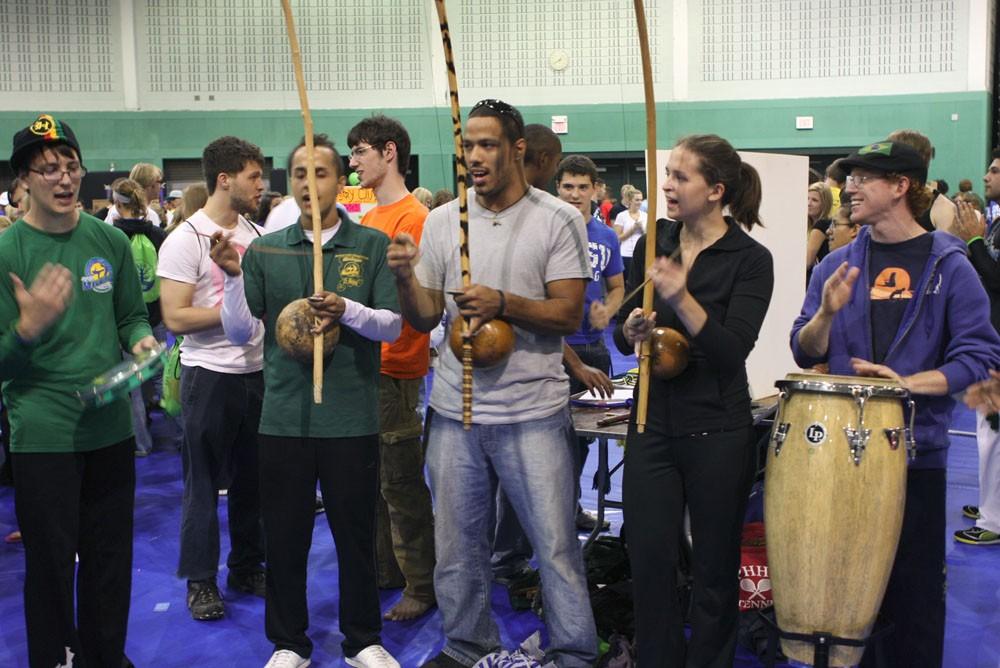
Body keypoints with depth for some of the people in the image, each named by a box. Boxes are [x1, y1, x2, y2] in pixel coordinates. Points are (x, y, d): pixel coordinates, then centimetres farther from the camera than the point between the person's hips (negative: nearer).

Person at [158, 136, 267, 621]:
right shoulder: (186, 240, -11)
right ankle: (200, 580, 19)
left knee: (252, 477, 13)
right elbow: (176, 318, -16)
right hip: (210, 376, -6)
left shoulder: (256, 234, 8)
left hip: (257, 371, 6)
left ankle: (247, 568, 28)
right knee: (204, 482, 6)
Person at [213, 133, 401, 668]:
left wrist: (346, 310, -21)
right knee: (284, 535, 11)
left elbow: (393, 324, -4)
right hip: (284, 416, 1)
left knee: (356, 533, 10)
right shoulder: (264, 251, 4)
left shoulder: (373, 245, 0)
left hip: (352, 417, -1)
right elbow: (243, 333, 1)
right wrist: (233, 277, -13)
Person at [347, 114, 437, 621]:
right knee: (372, 475, 17)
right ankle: (387, 569, 31)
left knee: (400, 482, -1)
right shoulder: (369, 218, 15)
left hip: (394, 366, -9)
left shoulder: (413, 217, -14)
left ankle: (422, 585, 12)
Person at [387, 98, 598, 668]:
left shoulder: (558, 220, -4)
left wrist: (503, 304, -23)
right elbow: (425, 319, 8)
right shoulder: (443, 221, 7)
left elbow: (569, 316, -9)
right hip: (455, 412, 4)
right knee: (458, 546, 14)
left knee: (557, 546, 3)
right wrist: (406, 278, -12)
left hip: (534, 412, -3)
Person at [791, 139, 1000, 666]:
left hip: (917, 450, -2)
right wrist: (827, 313, -15)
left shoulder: (948, 266, -3)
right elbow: (806, 353, 4)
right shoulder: (839, 264, 5)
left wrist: (908, 382, -20)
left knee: (914, 585, 8)